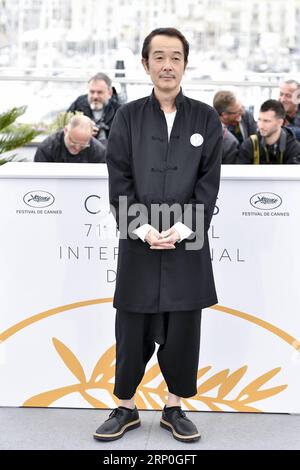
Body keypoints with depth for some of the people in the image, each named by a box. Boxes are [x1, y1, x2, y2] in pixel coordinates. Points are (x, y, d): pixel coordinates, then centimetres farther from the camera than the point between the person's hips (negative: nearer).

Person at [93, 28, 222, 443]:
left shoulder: (205, 119, 4)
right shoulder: (128, 117, 3)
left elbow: (209, 182, 0)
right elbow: (119, 181, -1)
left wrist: (181, 230, -11)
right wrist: (143, 230, -12)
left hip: (187, 245, 0)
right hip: (138, 243, 0)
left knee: (183, 330, 6)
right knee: (132, 331, 5)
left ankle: (174, 409, 23)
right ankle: (126, 408, 22)